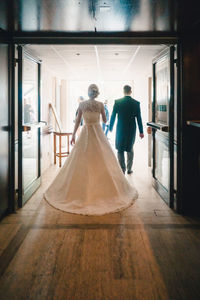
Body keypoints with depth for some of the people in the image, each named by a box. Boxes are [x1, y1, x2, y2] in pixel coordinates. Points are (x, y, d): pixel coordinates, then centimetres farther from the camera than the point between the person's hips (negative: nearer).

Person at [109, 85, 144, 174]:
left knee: (120, 150, 8)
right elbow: (139, 118, -3)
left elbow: (113, 116, -2)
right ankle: (129, 168, 23)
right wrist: (141, 131, 3)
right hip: (131, 130, 2)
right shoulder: (136, 103, -5)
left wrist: (110, 128, 10)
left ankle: (122, 169, 4)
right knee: (130, 149, 18)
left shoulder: (117, 102, -7)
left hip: (120, 129, -1)